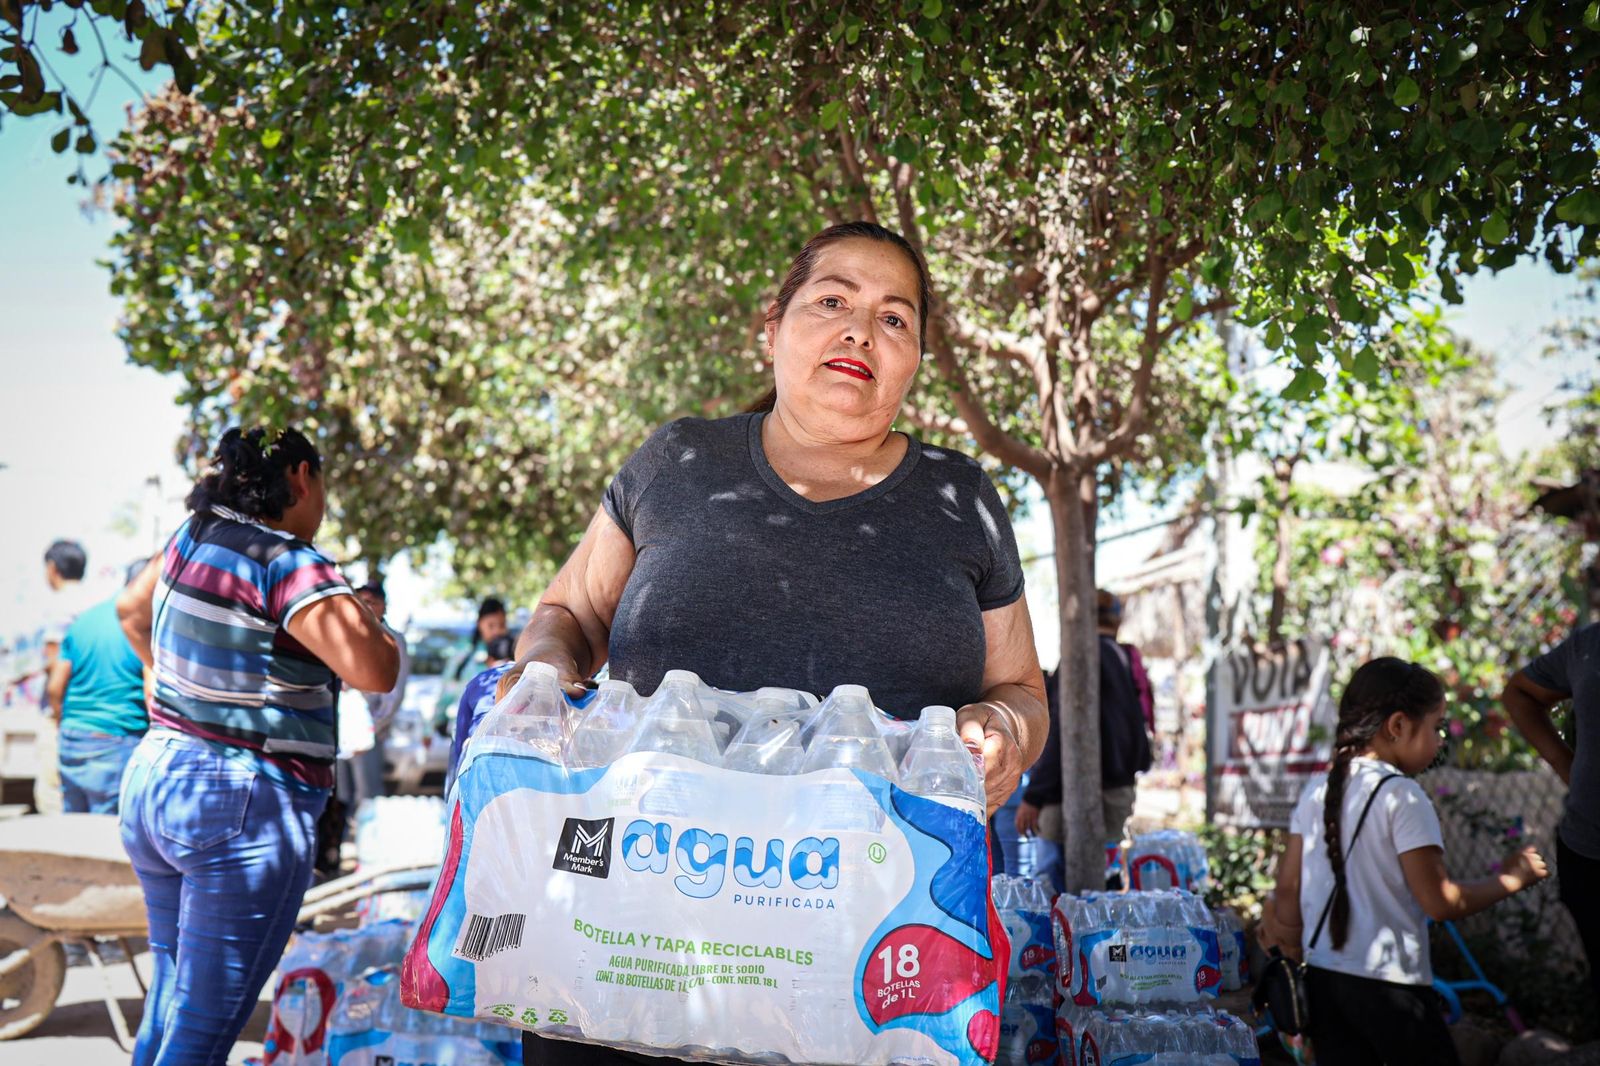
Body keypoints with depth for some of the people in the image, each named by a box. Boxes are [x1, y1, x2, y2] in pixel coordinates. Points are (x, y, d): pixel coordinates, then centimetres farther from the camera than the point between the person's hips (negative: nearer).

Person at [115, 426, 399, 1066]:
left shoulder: (194, 536, 7)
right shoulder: (291, 566, -16)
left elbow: (131, 610, 25)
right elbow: (375, 672, -24)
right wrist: (368, 621, -4)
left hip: (152, 779, 9)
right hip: (245, 808, -8)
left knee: (171, 987, 23)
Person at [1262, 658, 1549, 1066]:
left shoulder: (1316, 792, 6)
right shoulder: (1402, 796, -12)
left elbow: (1288, 887, 8)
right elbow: (1441, 902, -12)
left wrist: (1291, 942, 22)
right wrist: (1511, 878, 2)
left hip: (1321, 975, 6)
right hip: (1389, 983, -6)